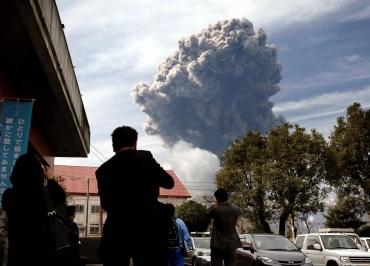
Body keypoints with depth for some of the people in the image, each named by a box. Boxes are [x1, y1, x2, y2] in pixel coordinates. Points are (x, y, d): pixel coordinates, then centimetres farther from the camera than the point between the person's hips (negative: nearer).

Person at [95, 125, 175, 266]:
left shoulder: (103, 170, 5)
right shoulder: (145, 157, -1)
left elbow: (105, 204, 13)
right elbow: (169, 183, 6)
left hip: (116, 232, 2)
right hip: (148, 229, -2)